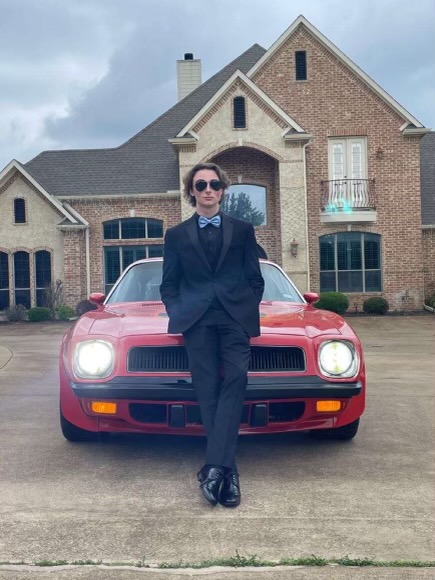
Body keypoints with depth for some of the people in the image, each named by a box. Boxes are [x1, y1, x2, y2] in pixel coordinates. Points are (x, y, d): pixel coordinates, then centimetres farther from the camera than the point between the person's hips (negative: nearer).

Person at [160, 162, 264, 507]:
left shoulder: (243, 230, 16)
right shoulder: (177, 236, 17)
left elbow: (256, 279, 15)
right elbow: (168, 285, 17)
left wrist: (248, 311, 1)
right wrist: (178, 313, 1)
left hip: (236, 320, 0)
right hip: (197, 321, 0)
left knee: (233, 386, -16)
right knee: (208, 392, -7)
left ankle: (214, 466, -19)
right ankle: (228, 471, -5)